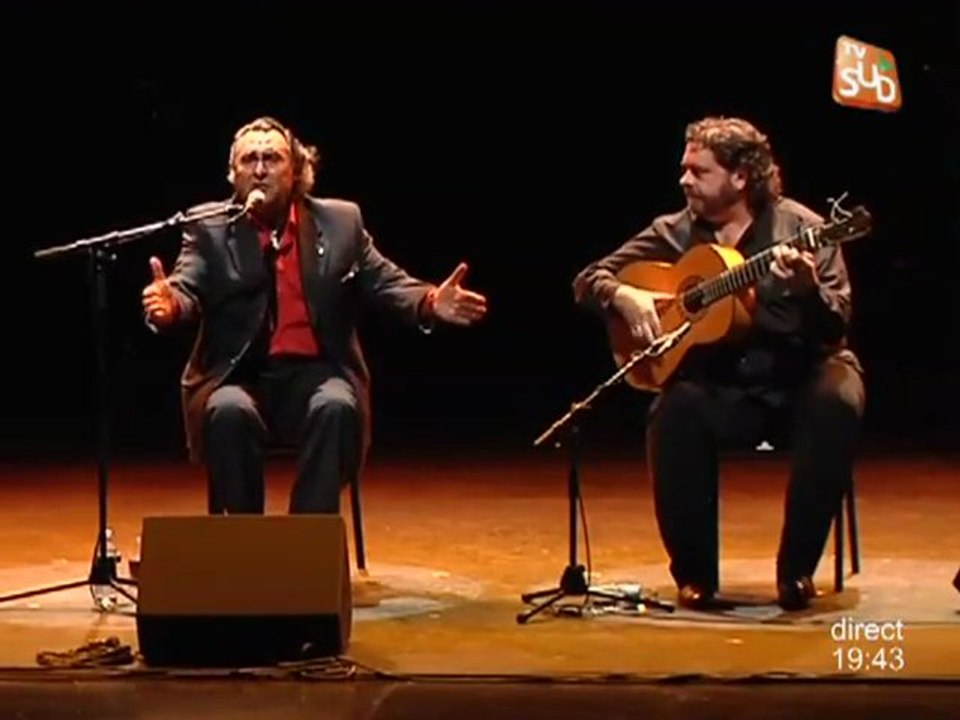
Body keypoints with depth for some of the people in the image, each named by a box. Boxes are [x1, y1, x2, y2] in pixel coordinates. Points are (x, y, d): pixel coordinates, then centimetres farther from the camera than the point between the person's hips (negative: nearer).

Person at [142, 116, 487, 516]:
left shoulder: (341, 221, 11)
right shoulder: (209, 226, 6)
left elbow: (386, 283, 7)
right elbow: (188, 288, -6)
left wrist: (431, 303, -16)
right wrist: (167, 306, -33)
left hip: (315, 376, 1)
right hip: (239, 377, -1)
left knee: (335, 407, -33)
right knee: (230, 412, -34)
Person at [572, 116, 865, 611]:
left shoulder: (803, 230, -5)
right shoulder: (674, 234, 4)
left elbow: (834, 329, -13)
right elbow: (588, 281, 6)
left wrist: (808, 288, -34)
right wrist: (626, 297, -16)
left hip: (799, 380, -1)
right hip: (721, 388, 2)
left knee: (837, 402, -34)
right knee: (674, 411, -30)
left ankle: (796, 571, -22)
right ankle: (694, 576, -17)